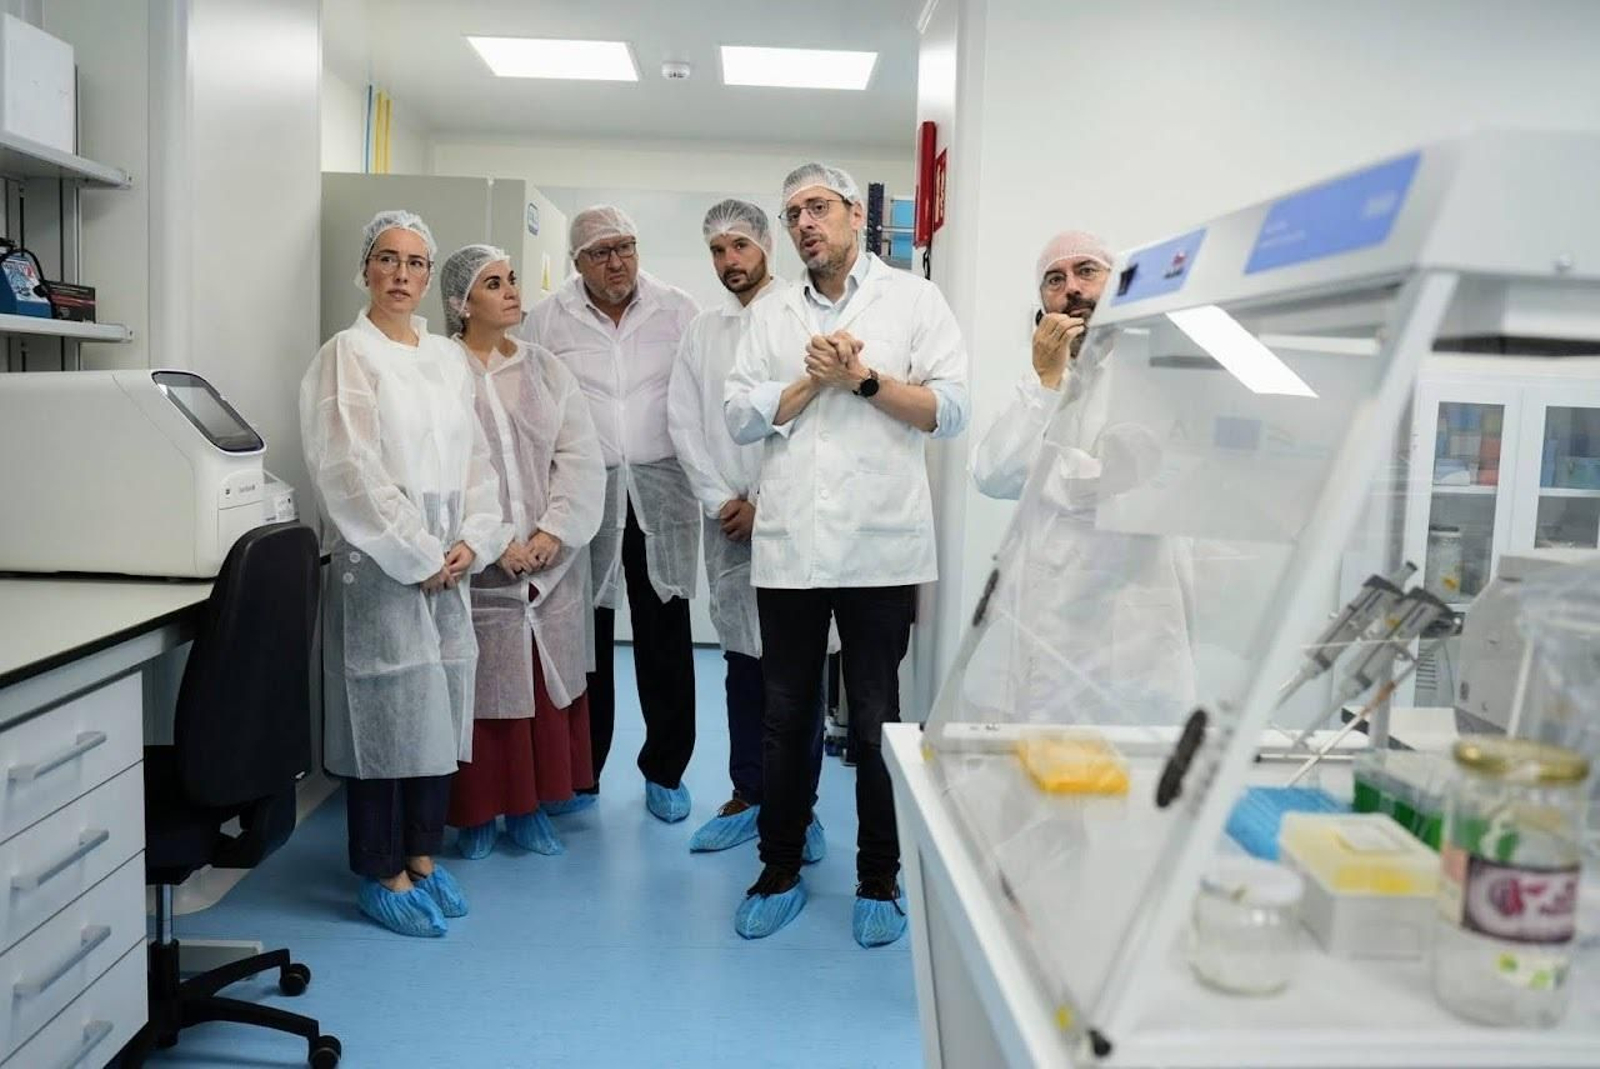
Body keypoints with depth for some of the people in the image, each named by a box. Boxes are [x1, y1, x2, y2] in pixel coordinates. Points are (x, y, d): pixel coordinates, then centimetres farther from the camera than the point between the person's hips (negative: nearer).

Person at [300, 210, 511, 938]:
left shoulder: (448, 359, 13)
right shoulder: (347, 356, -5)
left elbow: (475, 459, 11)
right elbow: (351, 474, -13)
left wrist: (471, 543, -2)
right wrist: (417, 556, -14)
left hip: (449, 565, 6)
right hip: (379, 565, -6)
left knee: (438, 713, 10)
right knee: (387, 714, 0)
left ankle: (422, 855, 25)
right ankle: (381, 875, 14)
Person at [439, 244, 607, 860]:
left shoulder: (545, 369, 11)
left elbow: (580, 456, 4)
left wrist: (554, 533, -8)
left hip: (550, 564, 4)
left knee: (544, 683, 8)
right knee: (483, 688, 2)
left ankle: (528, 806, 22)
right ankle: (476, 813, 18)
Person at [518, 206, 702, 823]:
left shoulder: (677, 311, 5)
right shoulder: (549, 319, 4)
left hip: (661, 493, 0)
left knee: (665, 635, 5)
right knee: (583, 635, 7)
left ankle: (665, 772, 21)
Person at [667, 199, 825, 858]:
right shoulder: (703, 331, 15)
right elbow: (683, 420, 9)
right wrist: (721, 501, -3)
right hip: (727, 523, 5)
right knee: (741, 660, 10)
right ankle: (748, 797, 20)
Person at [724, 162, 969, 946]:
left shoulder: (914, 300, 6)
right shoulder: (770, 317, 14)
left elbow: (949, 410, -3)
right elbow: (738, 416, 4)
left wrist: (865, 376, -9)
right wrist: (812, 381, -7)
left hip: (880, 547, -2)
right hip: (788, 546, 3)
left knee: (876, 723, 6)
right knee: (785, 719, 10)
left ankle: (879, 882, 21)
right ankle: (779, 873, 25)